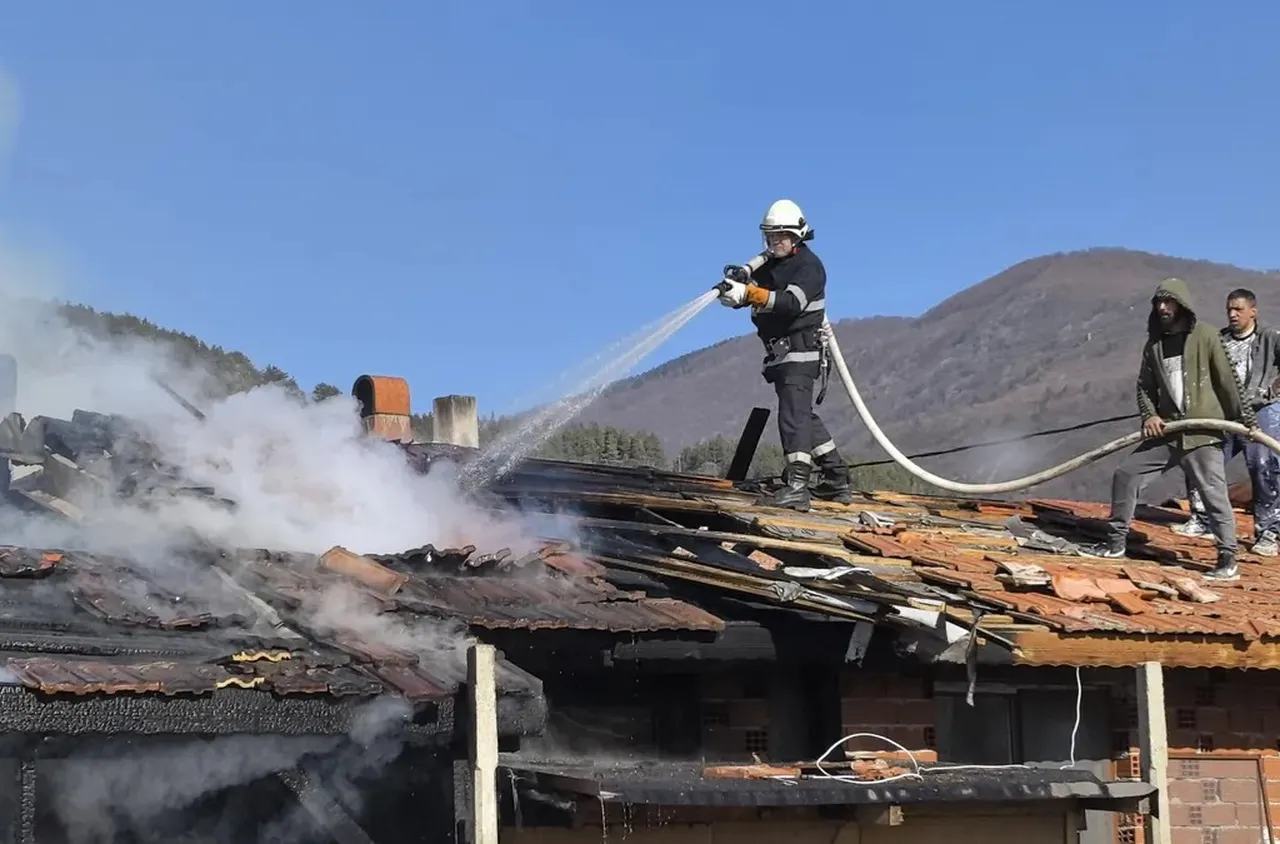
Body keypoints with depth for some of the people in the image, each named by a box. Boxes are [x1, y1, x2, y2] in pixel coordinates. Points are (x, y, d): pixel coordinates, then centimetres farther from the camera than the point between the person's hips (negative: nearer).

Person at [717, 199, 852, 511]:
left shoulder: (809, 266, -11)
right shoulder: (768, 264, 13)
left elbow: (791, 302, -28)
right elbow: (745, 293, 2)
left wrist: (750, 293, -39)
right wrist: (732, 288, -23)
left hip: (801, 353, -9)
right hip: (780, 354, 9)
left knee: (793, 415, -18)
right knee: (803, 416, 15)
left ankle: (797, 487, -24)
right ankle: (838, 480, 24)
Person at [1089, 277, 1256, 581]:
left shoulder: (1204, 336, -5)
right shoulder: (1155, 343, 9)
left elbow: (1227, 380, -4)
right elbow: (1145, 386, 14)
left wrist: (1244, 418, -5)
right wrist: (1149, 415, -3)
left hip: (1203, 431, -5)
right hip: (1167, 431, 6)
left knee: (1214, 494, -8)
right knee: (1125, 474, 3)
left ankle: (1228, 561, 0)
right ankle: (1116, 541, 14)